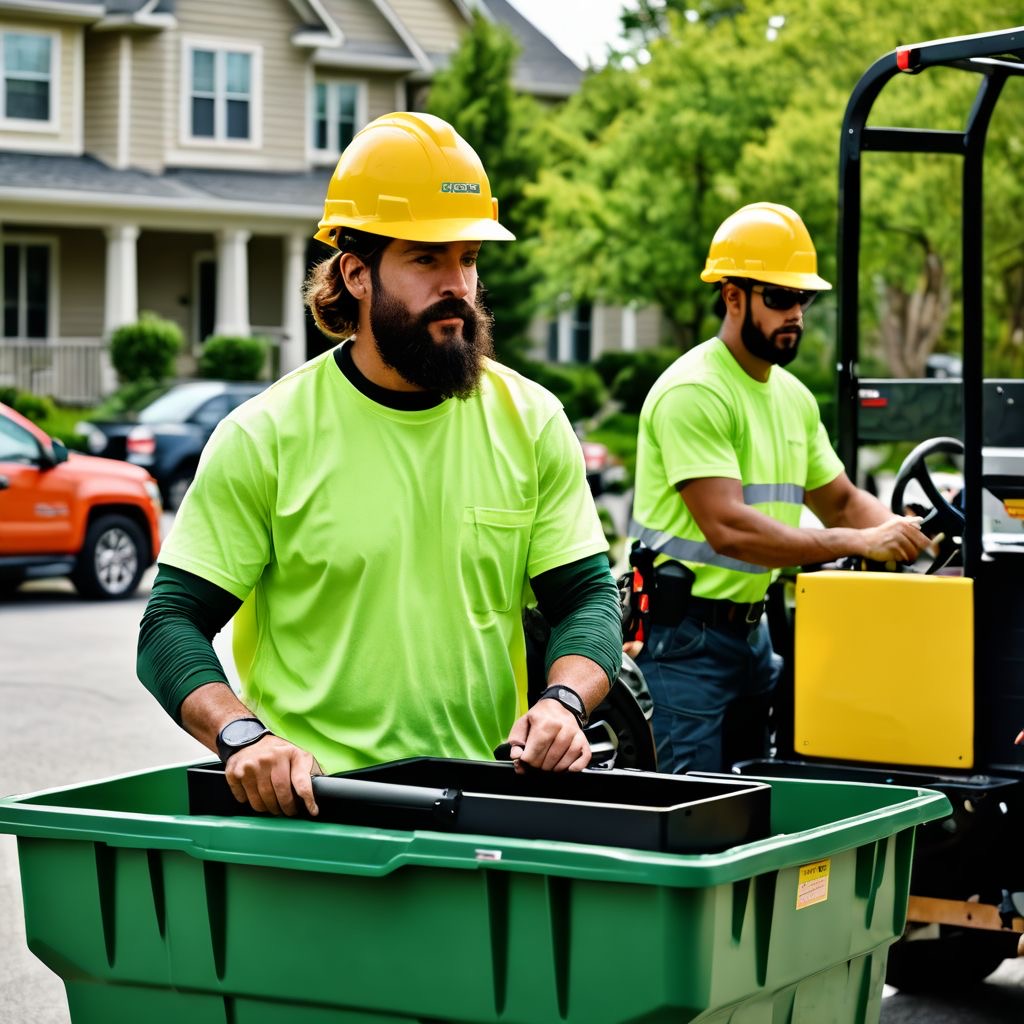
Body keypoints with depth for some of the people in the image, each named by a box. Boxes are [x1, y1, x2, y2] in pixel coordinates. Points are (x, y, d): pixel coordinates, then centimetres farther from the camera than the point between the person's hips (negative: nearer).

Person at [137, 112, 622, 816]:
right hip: (312, 807, -2)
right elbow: (172, 625, 1)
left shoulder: (532, 422, 10)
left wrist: (562, 702, -9)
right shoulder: (265, 439, 0)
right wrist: (243, 733, -19)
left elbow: (589, 597, 13)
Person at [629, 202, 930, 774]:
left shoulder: (794, 397, 13)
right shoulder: (692, 392, -16)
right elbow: (729, 529, -25)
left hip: (752, 628, 9)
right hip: (684, 634, -8)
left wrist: (900, 531, -2)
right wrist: (861, 542, -26)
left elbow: (841, 500, 20)